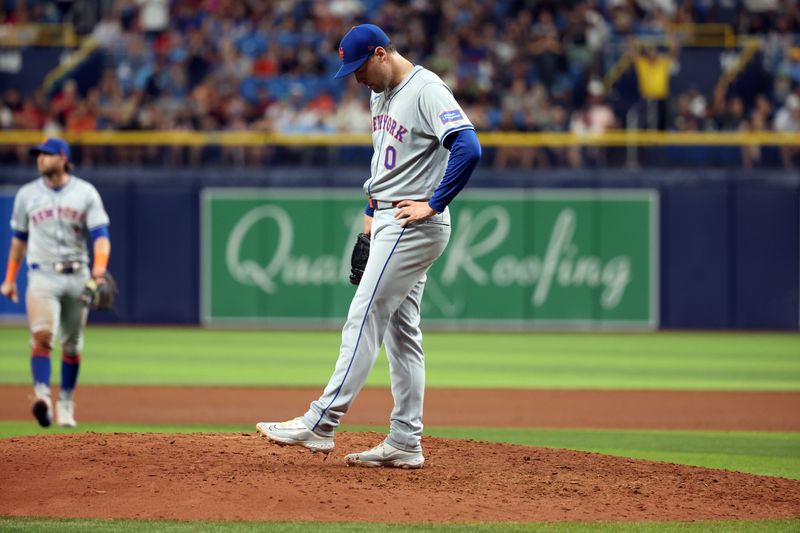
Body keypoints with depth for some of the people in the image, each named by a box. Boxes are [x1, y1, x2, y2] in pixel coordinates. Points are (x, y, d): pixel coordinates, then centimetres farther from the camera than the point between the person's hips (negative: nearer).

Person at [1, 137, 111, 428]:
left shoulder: (86, 192, 3)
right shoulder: (27, 194, 8)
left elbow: (100, 234, -4)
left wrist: (100, 265, -23)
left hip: (77, 276, 1)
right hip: (43, 276, -1)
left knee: (72, 345, 8)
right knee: (42, 335, -22)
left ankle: (66, 404, 21)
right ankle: (42, 395, -34)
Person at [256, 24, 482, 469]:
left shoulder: (427, 91, -16)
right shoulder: (382, 93, 14)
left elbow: (469, 148, -28)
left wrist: (434, 204, -24)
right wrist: (371, 211, 20)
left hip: (414, 227, -10)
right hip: (389, 224, 10)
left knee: (364, 320, -12)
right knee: (401, 331, 9)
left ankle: (321, 424, -12)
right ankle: (405, 443, 10)